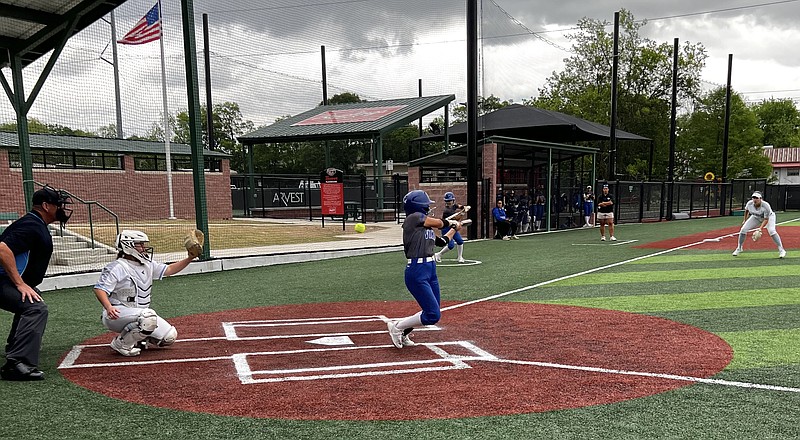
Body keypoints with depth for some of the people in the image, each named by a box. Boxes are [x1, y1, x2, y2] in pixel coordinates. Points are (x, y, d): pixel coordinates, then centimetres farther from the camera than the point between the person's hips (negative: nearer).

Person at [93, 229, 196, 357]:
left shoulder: (148, 265, 10)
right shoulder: (117, 267, -13)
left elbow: (169, 269, 12)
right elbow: (99, 289, -19)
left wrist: (189, 258, -2)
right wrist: (108, 307, -37)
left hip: (140, 314, 8)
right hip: (116, 314, -8)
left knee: (170, 337, -2)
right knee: (149, 316, -36)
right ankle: (121, 343, -13)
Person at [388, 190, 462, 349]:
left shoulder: (424, 225, 15)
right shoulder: (414, 217, -11)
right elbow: (439, 223, -3)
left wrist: (454, 228, 33)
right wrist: (450, 222, 18)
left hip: (431, 270, 10)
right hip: (417, 272, -10)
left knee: (434, 313, 14)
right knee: (433, 316, -9)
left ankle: (403, 332, 29)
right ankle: (396, 326, 9)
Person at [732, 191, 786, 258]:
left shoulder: (766, 206, -37)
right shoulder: (749, 203, -25)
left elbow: (766, 219, -31)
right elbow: (746, 210, 1)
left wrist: (760, 228, -42)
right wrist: (745, 220, 11)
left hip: (769, 217, -4)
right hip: (756, 217, 4)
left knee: (771, 231, -29)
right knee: (743, 229, -9)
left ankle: (781, 250, -18)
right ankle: (739, 249, 9)